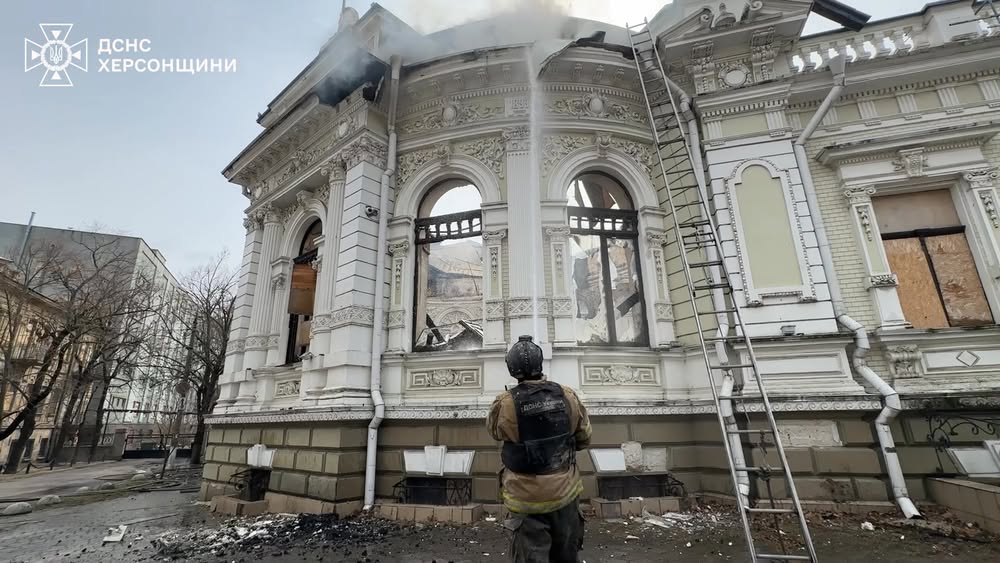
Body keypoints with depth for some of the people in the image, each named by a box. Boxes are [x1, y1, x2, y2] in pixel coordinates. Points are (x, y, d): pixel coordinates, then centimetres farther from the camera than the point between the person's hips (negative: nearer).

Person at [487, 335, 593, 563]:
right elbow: (584, 439, 3)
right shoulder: (568, 396, -11)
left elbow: (494, 430, 4)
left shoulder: (505, 404, -19)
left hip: (527, 496, -2)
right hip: (564, 491, 3)